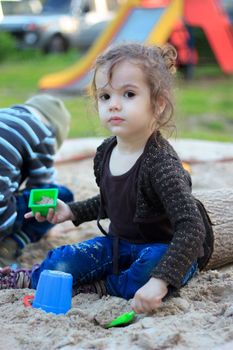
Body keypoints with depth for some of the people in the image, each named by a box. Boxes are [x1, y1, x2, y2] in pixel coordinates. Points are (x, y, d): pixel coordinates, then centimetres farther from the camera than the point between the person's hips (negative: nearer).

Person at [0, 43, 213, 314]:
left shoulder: (161, 163, -28)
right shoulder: (106, 152, -2)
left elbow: (191, 228, -35)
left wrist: (160, 281, -46)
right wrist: (71, 211, 6)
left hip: (162, 249, -6)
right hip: (120, 243, 7)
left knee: (152, 266, -38)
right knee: (60, 263, -10)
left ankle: (97, 287, -15)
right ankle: (30, 277, 20)